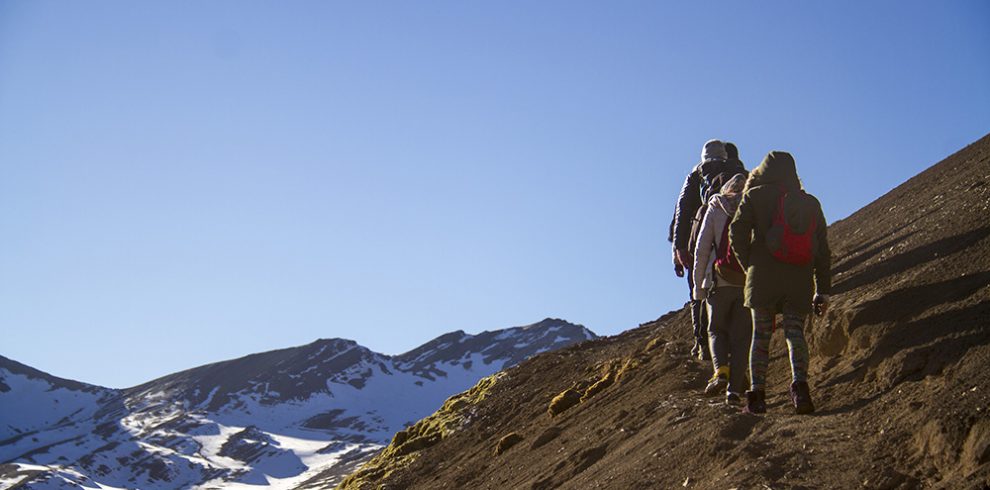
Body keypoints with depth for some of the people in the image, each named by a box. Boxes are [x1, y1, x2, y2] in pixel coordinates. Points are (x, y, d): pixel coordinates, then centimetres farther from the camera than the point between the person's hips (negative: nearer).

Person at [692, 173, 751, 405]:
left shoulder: (715, 209, 5)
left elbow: (701, 249, 2)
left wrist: (698, 284, 7)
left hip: (719, 281, -1)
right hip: (750, 282, 1)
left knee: (717, 330, 15)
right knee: (741, 336, 9)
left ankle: (721, 371, -11)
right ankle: (734, 388, 2)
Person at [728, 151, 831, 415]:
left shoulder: (755, 196, 5)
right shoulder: (811, 203, 14)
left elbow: (737, 232, -4)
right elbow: (822, 249, 12)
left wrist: (749, 265, 9)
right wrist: (822, 291, 13)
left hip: (763, 277, -2)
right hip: (800, 279, 2)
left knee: (761, 334, 4)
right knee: (795, 332, 5)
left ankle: (757, 393, -2)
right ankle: (800, 384, -17)